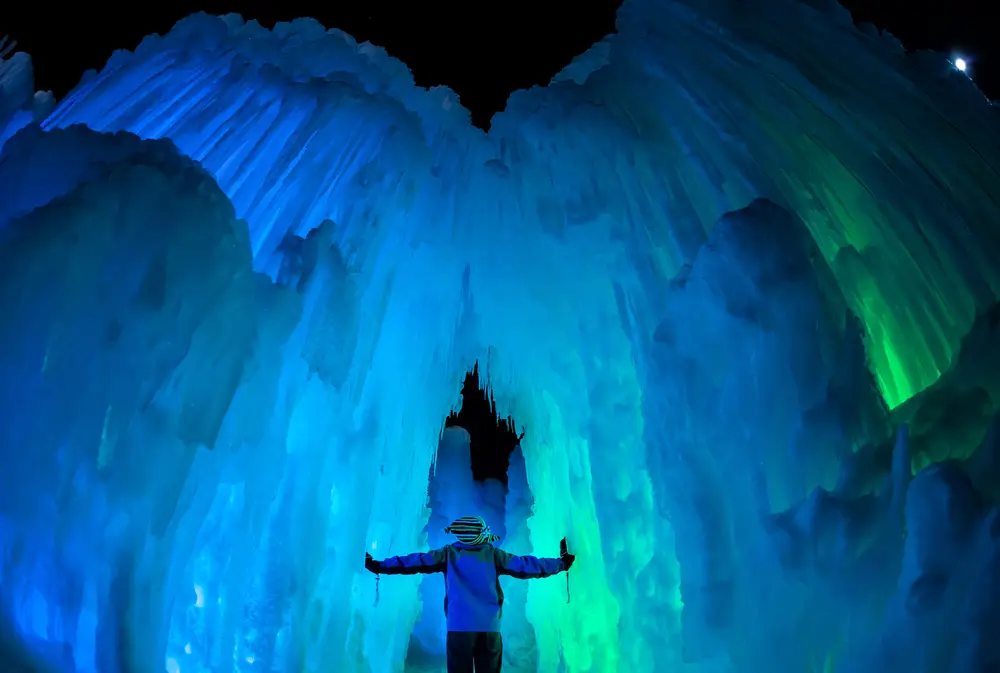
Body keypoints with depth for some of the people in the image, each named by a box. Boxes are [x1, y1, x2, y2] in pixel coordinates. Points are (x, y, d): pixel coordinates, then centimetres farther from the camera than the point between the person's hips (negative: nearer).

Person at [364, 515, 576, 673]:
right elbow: (524, 565, 6)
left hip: (459, 626, 0)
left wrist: (378, 566, 6)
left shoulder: (449, 553, 2)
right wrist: (561, 563, 16)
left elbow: (417, 561, 0)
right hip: (490, 627, 1)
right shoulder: (493, 554, 3)